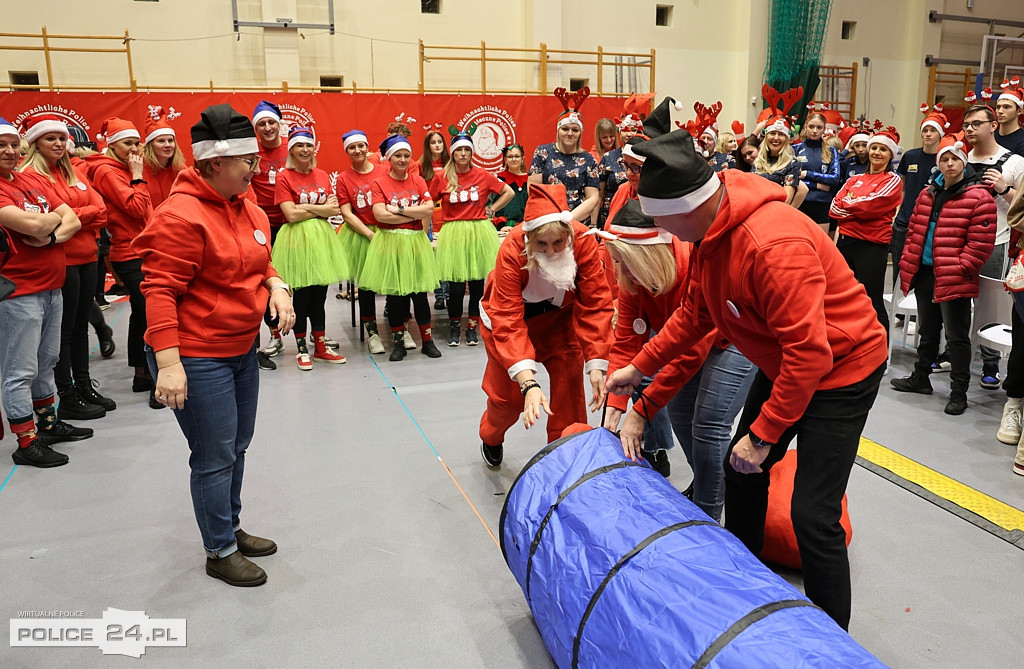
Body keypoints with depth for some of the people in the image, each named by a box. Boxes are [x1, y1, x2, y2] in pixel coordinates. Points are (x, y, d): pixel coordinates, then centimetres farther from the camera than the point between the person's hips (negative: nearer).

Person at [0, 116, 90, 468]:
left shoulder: (35, 179, 11)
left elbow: (73, 221, 4)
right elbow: (33, 225, -23)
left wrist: (51, 234, -15)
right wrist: (56, 216, -3)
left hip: (51, 287, 8)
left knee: (46, 362, 19)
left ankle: (49, 424, 34)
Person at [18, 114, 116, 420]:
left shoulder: (76, 173, 15)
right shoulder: (30, 175, -7)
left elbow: (100, 210, 5)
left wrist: (72, 218, -8)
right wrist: (85, 214, -7)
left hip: (86, 258, 7)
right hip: (60, 261, -7)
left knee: (80, 326, 15)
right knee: (64, 330, 0)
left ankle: (84, 387, 26)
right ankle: (67, 399, 9)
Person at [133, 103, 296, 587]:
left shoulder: (247, 207, 6)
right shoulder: (182, 215, -20)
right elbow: (159, 289, -22)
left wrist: (276, 286, -1)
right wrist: (168, 362, -26)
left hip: (243, 349, 9)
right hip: (197, 359, -9)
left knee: (237, 448, 20)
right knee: (215, 458, 3)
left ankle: (231, 528, 39)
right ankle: (220, 552, 21)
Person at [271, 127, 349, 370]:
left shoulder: (322, 175, 10)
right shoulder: (284, 177, -4)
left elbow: (335, 209, 3)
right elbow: (291, 214, -13)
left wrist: (306, 207, -11)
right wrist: (322, 208, -8)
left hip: (321, 237, 4)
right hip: (297, 238, -4)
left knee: (319, 295, 9)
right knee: (301, 295, 2)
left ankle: (320, 346, 20)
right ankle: (302, 349, 15)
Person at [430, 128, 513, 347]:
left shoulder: (482, 175, 2)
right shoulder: (442, 177, 1)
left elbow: (509, 192, 11)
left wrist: (490, 210, 6)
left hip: (479, 232, 1)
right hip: (454, 233, -1)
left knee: (477, 282, 3)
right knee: (456, 285, -4)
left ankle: (472, 327, 17)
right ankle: (454, 327, 15)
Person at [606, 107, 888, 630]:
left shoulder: (773, 243, -35)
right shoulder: (708, 231, -6)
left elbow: (810, 351, -32)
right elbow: (696, 312, 8)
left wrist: (763, 436, -25)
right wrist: (639, 367, 8)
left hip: (840, 368, -9)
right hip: (784, 363, 9)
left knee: (813, 515, -11)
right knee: (740, 471, 17)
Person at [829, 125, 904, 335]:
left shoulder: (893, 181, -1)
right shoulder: (854, 180, 15)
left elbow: (872, 204, -16)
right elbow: (835, 208, 3)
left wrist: (846, 205, -4)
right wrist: (858, 208, -11)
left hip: (872, 245, -6)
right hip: (845, 241, 6)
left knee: (873, 302, -3)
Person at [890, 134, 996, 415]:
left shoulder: (978, 197, -10)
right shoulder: (928, 194, 12)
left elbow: (981, 242, -14)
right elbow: (915, 230, 18)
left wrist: (960, 269, -17)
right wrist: (907, 261, 9)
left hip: (954, 279, -7)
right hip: (924, 273, 7)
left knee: (956, 336, 1)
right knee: (927, 330, 19)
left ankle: (959, 392, 10)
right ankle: (920, 378, 33)